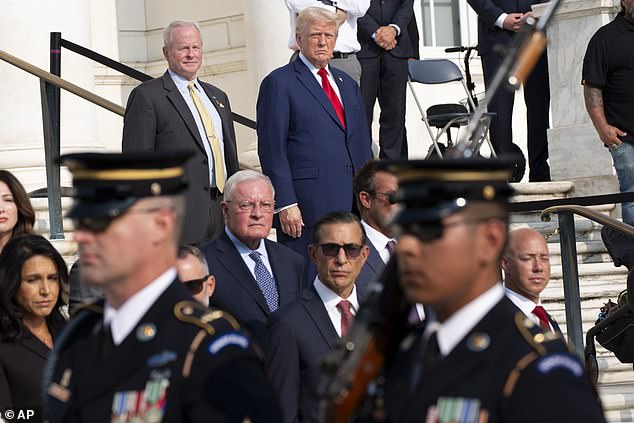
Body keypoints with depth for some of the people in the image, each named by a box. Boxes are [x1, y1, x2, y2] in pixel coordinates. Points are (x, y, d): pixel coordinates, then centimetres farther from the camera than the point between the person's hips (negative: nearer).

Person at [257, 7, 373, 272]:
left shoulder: (347, 84, 20)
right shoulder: (279, 83, -2)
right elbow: (272, 149, -7)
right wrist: (285, 204, -14)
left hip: (351, 202, 6)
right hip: (305, 207, -6)